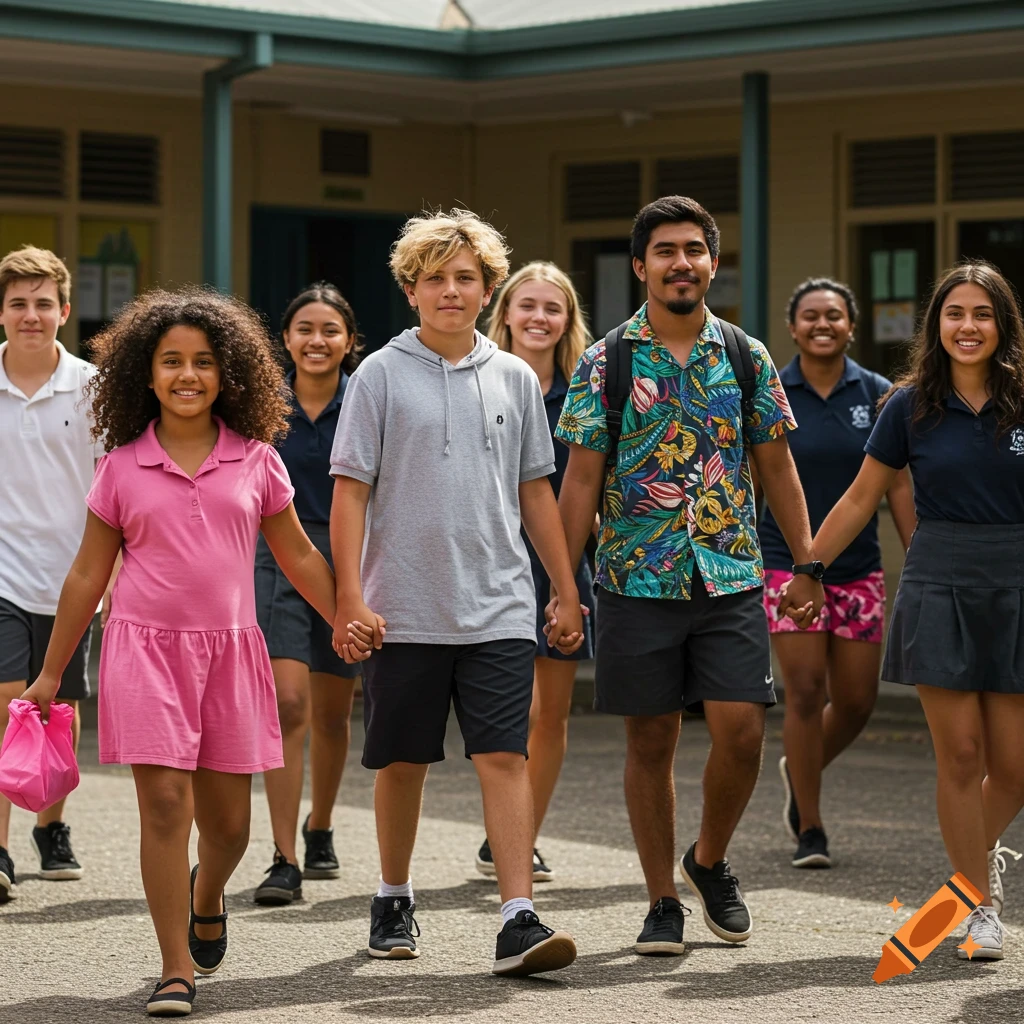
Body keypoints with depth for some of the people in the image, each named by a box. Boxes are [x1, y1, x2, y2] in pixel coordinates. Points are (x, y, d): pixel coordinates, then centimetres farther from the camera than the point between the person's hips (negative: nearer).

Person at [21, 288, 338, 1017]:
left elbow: (299, 557, 13)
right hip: (147, 647, -2)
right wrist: (50, 673, 11)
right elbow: (88, 574, 9)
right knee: (165, 802, -10)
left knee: (228, 821, 6)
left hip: (230, 649, 2)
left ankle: (206, 898, 41)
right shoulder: (123, 466, 3)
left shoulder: (256, 460, 4)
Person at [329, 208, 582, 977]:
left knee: (505, 757, -9)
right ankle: (394, 902, 28)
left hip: (499, 609, 1)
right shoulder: (382, 375, 0)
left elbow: (535, 490, 15)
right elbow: (350, 489, -2)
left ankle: (519, 920, -13)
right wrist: (352, 599, -10)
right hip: (405, 611, -1)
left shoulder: (514, 379, 9)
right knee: (403, 762, 9)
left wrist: (567, 592, 13)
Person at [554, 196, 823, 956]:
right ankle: (663, 902, 16)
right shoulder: (605, 365, 0)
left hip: (732, 579, 1)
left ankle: (710, 861, 19)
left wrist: (807, 563, 8)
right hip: (638, 582, -1)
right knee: (651, 744, 4)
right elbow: (582, 481, 1)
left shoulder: (748, 359, 6)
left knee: (741, 732, -7)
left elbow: (777, 468, 12)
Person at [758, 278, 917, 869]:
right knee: (806, 693, -8)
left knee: (857, 702, 4)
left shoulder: (877, 395, 3)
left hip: (859, 569, 2)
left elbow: (898, 486, 5)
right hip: (788, 564, -2)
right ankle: (810, 829, 4)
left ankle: (799, 774, 34)